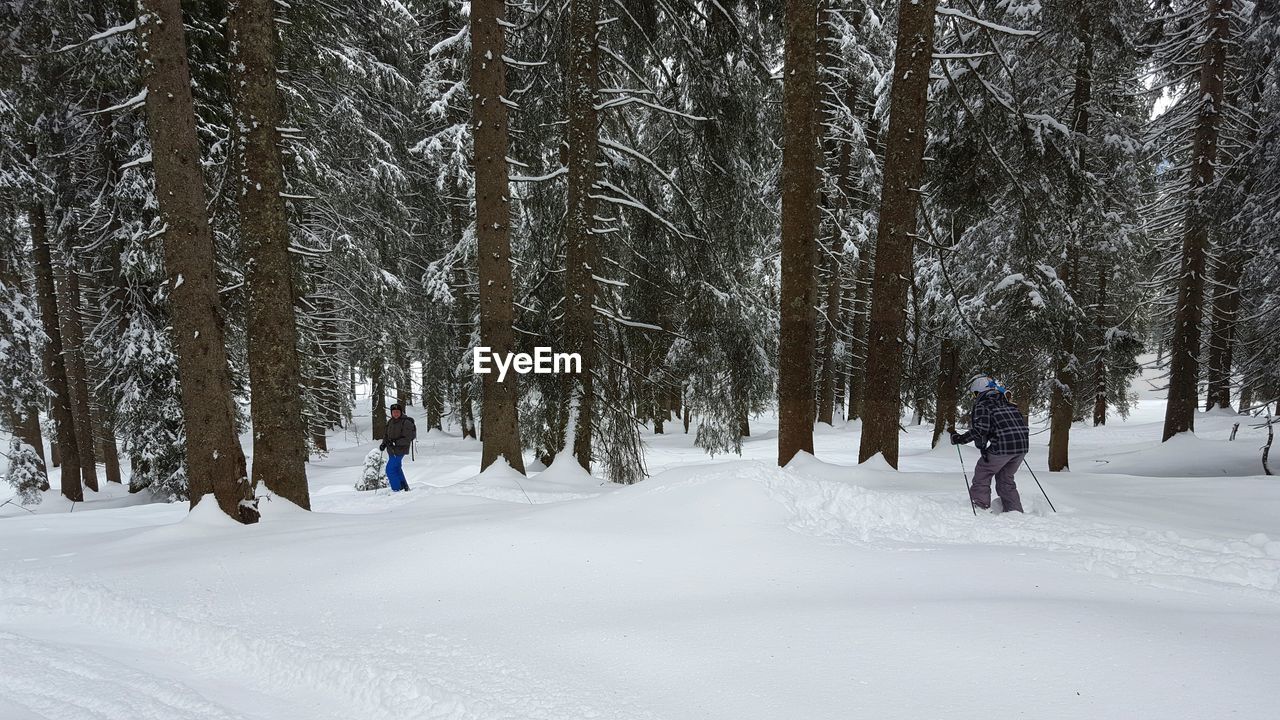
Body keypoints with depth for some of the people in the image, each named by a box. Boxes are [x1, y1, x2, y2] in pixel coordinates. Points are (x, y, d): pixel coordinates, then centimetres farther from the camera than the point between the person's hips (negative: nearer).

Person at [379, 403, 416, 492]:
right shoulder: (390, 422, 7)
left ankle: (397, 489, 0)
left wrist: (395, 442, -29)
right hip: (391, 450, 8)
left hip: (399, 451, -8)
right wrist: (384, 444, -2)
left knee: (390, 470, -10)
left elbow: (407, 439, -20)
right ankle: (404, 486, 36)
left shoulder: (406, 423, -16)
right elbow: (386, 435, 15)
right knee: (396, 469, 21)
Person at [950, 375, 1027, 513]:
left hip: (1003, 446, -7)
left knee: (982, 474, 12)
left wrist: (960, 439, -4)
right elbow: (1022, 422, 20)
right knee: (1005, 478, 23)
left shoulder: (982, 404, -2)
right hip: (1023, 445, 7)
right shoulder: (1007, 401, 20)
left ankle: (980, 509, 12)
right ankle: (1015, 511, 21)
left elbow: (980, 429, -14)